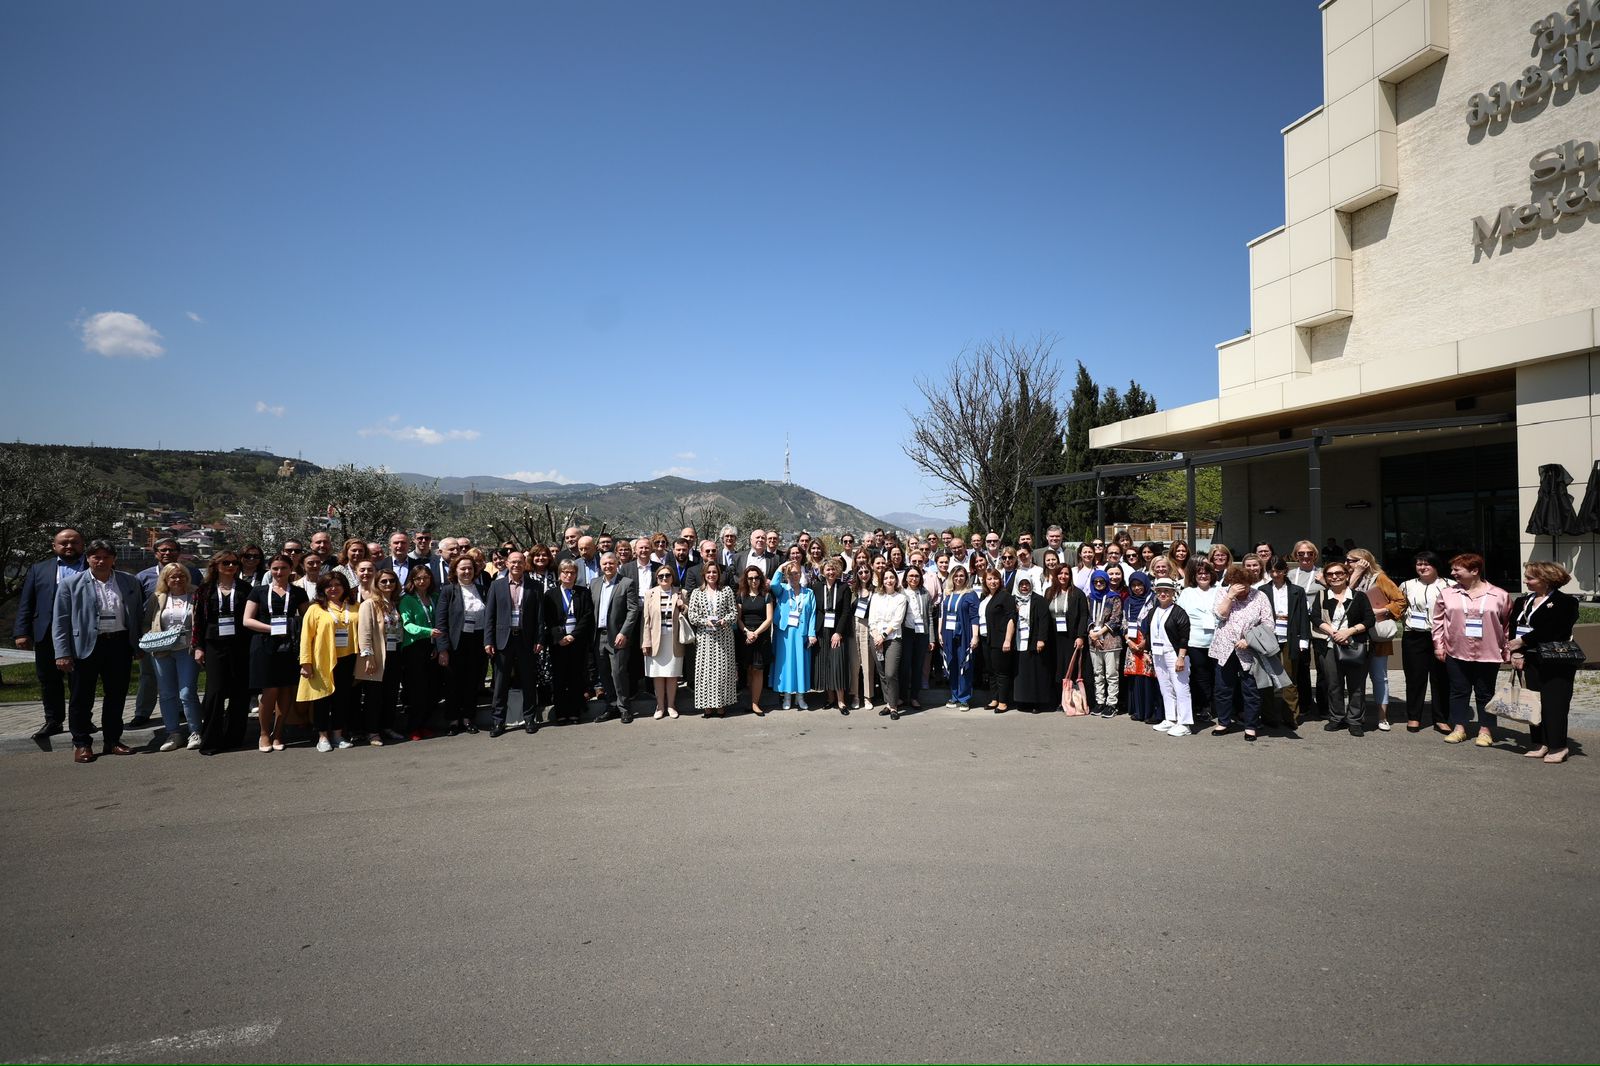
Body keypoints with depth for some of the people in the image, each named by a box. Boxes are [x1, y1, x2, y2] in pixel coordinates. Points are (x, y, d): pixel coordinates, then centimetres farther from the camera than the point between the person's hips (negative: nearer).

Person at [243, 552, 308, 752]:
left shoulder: (298, 592, 10)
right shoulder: (259, 591, 7)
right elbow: (247, 620, 2)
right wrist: (272, 628, -12)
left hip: (289, 648, 2)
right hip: (265, 647, -1)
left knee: (286, 691, 2)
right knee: (270, 691, -4)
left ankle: (277, 734, 17)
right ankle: (265, 734, 13)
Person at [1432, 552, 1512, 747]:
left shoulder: (1499, 595, -1)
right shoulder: (1447, 594, 2)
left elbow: (1508, 624, 5)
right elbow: (1438, 621, 7)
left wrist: (1507, 649, 4)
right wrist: (1439, 645, 3)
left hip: (1488, 655, -1)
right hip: (1456, 653, 1)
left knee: (1485, 694, 9)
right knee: (1459, 692, 8)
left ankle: (1485, 731, 19)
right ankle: (1458, 728, 17)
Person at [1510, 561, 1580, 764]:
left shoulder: (1565, 602, -7)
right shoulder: (1522, 601, 12)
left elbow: (1549, 630, -19)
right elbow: (1513, 628, 6)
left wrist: (1523, 641, -14)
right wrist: (1516, 653, -7)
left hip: (1556, 663, -6)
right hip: (1530, 661, 6)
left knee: (1554, 703, -4)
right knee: (1534, 702, 8)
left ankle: (1557, 746, 3)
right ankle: (1539, 743, 16)